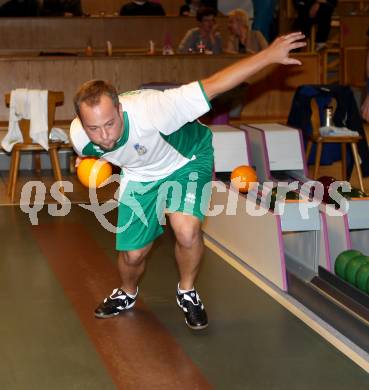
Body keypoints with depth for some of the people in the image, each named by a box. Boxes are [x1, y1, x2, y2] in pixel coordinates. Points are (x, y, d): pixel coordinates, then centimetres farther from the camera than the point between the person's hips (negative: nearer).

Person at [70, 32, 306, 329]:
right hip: (140, 173, 4)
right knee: (133, 254, 3)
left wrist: (269, 55, -40)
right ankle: (127, 295, 41)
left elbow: (211, 86, -40)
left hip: (187, 158, -3)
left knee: (187, 230, -27)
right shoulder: (80, 137, -28)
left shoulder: (147, 110, -44)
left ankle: (187, 293, 4)